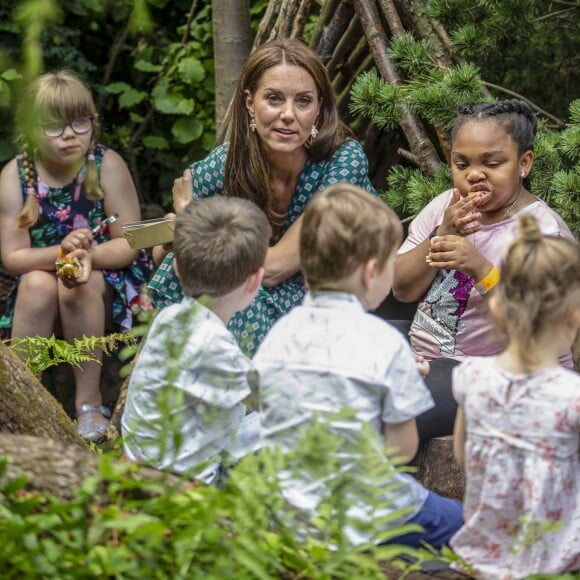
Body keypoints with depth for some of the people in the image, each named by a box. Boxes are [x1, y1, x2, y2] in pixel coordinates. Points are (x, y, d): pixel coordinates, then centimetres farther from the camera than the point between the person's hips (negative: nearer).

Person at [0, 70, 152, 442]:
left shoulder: (107, 165, -14)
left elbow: (130, 244, -14)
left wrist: (89, 254, -35)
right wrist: (60, 252, -30)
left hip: (109, 279, -2)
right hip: (42, 279, 2)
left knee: (81, 284, -33)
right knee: (37, 283, -31)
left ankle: (90, 403, -22)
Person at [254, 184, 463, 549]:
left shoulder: (279, 334, -1)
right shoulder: (385, 343, -17)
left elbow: (258, 420, 7)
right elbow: (403, 447, -12)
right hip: (362, 517, -6)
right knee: (457, 521, 18)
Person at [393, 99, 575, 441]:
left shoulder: (543, 231, -11)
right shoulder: (445, 207, 8)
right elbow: (403, 289, 2)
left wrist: (482, 269, -31)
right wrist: (442, 235, -14)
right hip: (423, 355, 7)